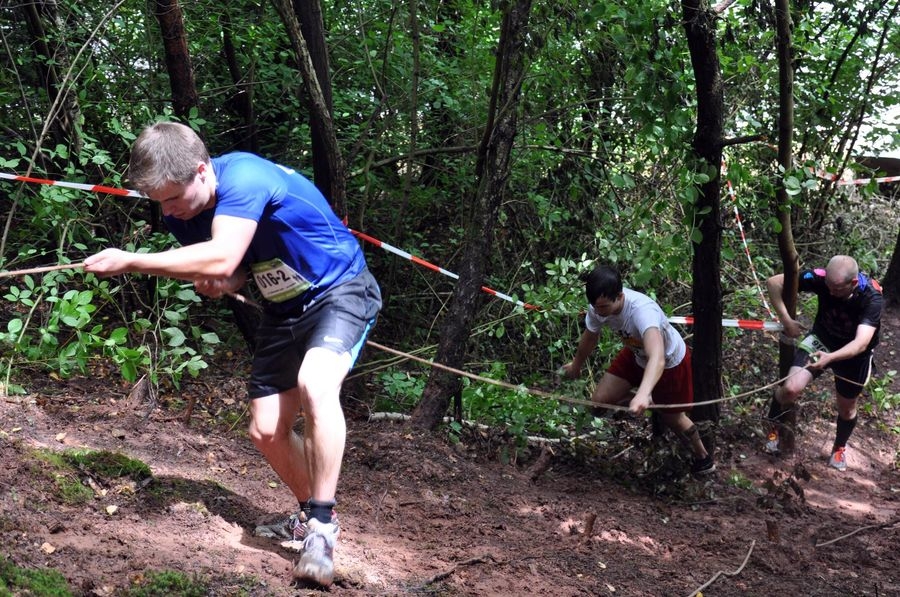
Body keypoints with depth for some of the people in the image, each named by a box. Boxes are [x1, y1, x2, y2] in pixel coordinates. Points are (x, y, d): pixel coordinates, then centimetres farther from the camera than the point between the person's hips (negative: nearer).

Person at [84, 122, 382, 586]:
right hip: (284, 310, 8)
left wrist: (130, 262, -38)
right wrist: (215, 284, -17)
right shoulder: (181, 213, -5)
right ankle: (310, 515, 31)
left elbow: (222, 258, -44)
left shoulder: (242, 178, -29)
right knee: (266, 431, 5)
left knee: (315, 384, -35)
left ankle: (321, 526, -28)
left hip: (341, 291, -8)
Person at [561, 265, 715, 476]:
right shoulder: (598, 306, -26)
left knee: (673, 418, 11)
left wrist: (643, 394, -78)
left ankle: (703, 458, 42)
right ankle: (648, 404, 26)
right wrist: (576, 366, 16)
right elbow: (589, 338, -2)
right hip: (635, 355, 5)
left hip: (671, 363, -5)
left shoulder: (642, 310, -46)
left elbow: (657, 358, -61)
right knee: (599, 401, -4)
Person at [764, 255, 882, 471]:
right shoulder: (821, 278, -31)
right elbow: (774, 282, -25)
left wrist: (830, 357, -59)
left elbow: (861, 343, -44)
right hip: (822, 340, 1)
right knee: (791, 388, -20)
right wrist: (786, 320, -33)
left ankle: (840, 447, 49)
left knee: (846, 407, 17)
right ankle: (777, 427, 12)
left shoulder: (871, 298, -35)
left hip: (853, 353, -1)